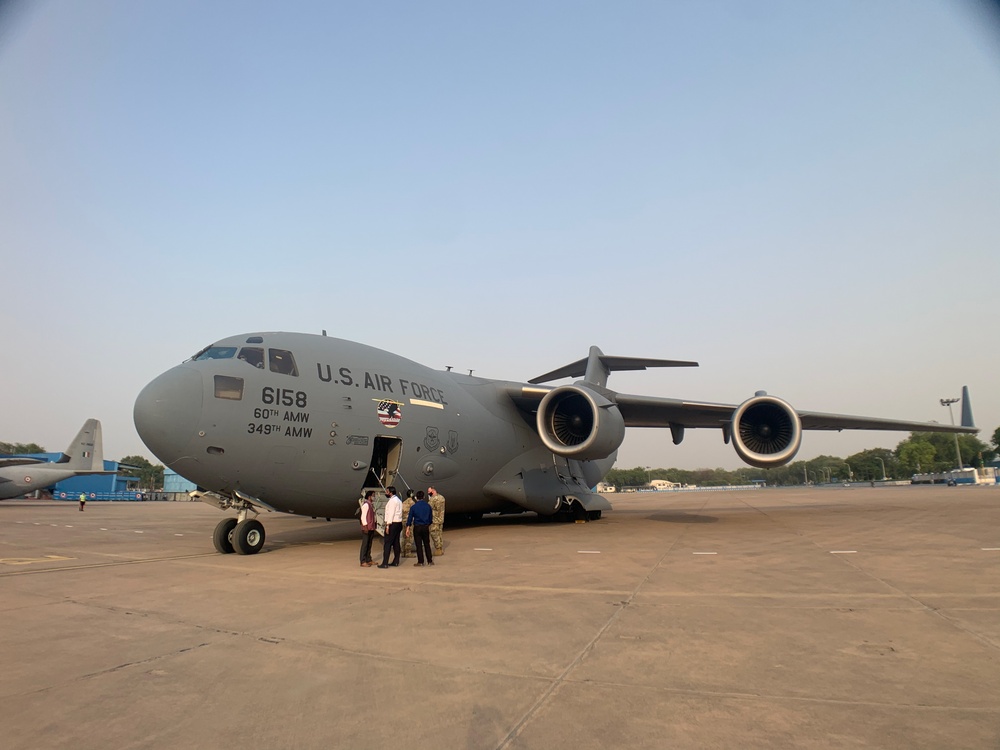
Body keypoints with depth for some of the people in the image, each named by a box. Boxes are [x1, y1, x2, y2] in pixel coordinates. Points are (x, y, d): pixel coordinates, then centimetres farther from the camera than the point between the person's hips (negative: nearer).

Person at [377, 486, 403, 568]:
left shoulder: (392, 501, -12)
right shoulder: (398, 500, 17)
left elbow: (391, 514, -18)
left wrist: (388, 525, -20)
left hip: (393, 523, -10)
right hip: (399, 523, 10)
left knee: (387, 543, -7)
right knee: (396, 543, 11)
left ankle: (385, 563, -8)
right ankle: (396, 562, 14)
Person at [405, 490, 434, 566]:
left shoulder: (414, 507, -8)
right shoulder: (428, 506, 1)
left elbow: (410, 518, -5)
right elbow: (431, 517, 10)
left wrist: (408, 528, 0)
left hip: (417, 527, -3)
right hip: (426, 527, 3)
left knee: (419, 545, 4)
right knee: (427, 544, 13)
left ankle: (420, 562, 8)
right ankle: (430, 561, 17)